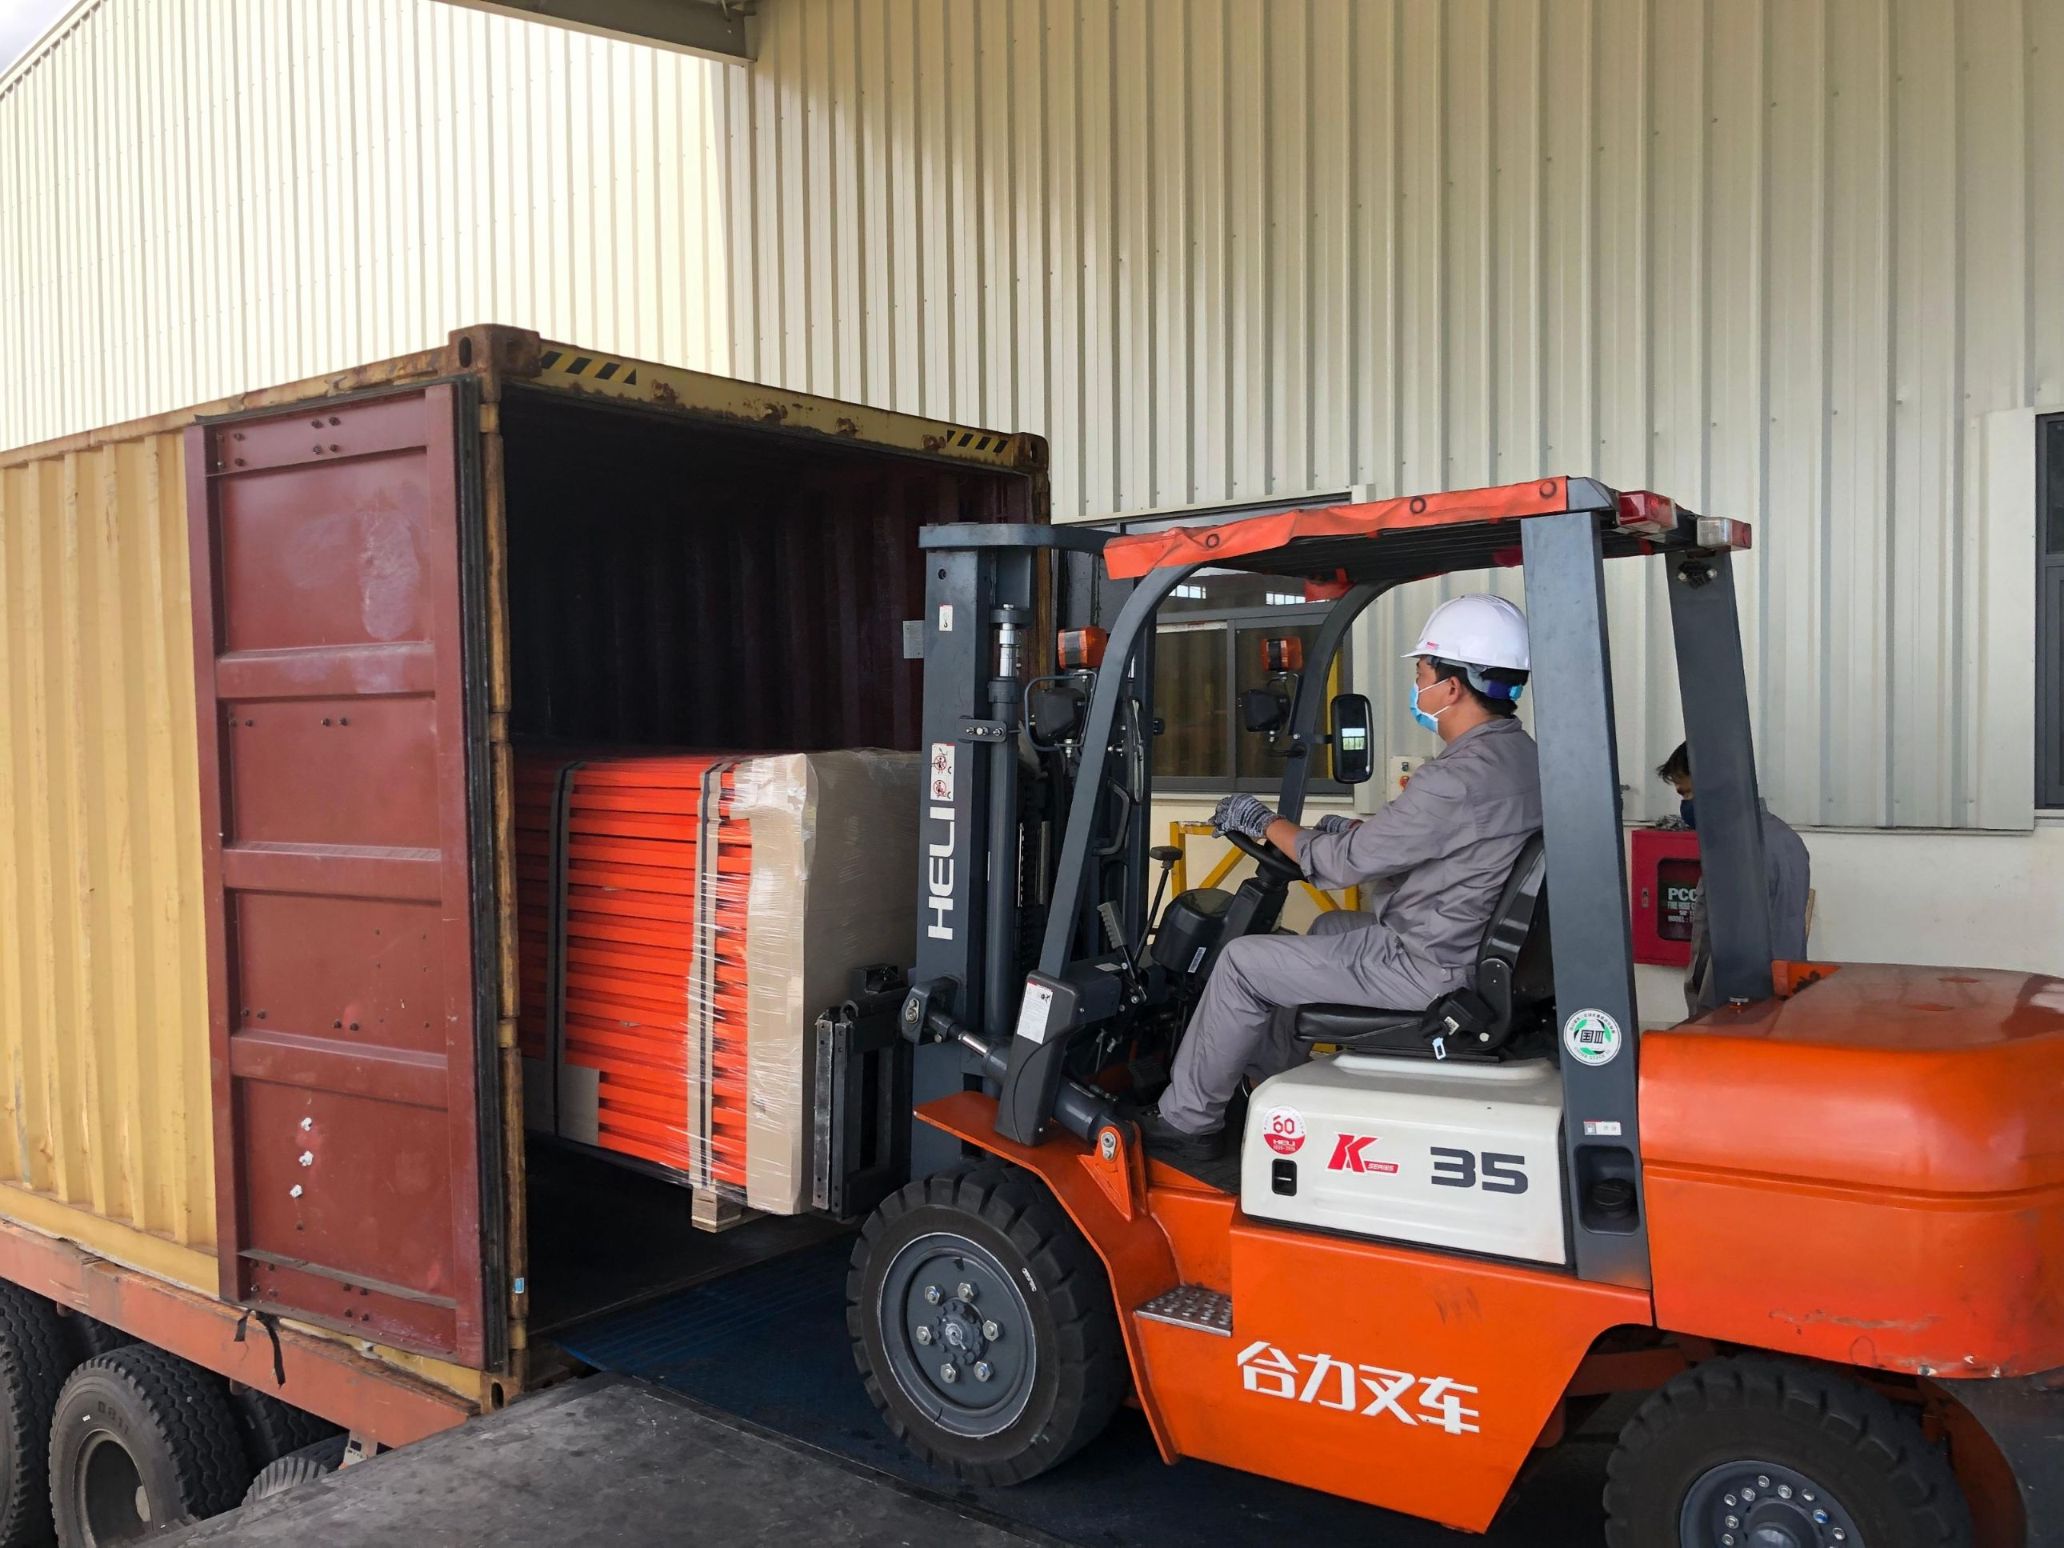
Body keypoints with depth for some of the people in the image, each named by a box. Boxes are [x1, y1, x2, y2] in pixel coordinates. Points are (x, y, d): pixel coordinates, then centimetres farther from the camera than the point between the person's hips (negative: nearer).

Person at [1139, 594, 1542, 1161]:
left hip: (1425, 966, -10)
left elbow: (1341, 864, -18)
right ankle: (1275, 1091, 36)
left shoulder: (1460, 778, -27)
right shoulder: (1521, 755, 4)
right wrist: (1358, 829, 14)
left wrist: (1263, 822, -3)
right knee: (1323, 928, 30)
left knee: (1242, 963, -3)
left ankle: (1185, 1122, 12)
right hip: (1462, 945, 10)